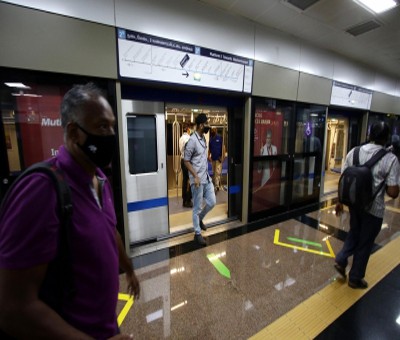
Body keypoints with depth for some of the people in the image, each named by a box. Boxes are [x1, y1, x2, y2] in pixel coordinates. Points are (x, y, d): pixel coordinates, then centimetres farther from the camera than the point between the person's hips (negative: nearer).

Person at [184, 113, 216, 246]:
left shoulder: (203, 138, 10)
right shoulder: (192, 140, -17)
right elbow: (186, 161, -15)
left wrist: (205, 174, 17)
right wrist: (195, 176, -21)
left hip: (207, 177, 8)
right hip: (198, 179, -8)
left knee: (212, 202, 13)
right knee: (197, 207, 4)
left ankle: (199, 219, 38)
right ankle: (197, 233, 21)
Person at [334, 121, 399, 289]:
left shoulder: (354, 152, -3)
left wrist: (340, 202, 10)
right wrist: (384, 185, 8)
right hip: (374, 208, -3)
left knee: (354, 233, 28)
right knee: (365, 243, 13)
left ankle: (341, 260, 21)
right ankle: (355, 278, 28)